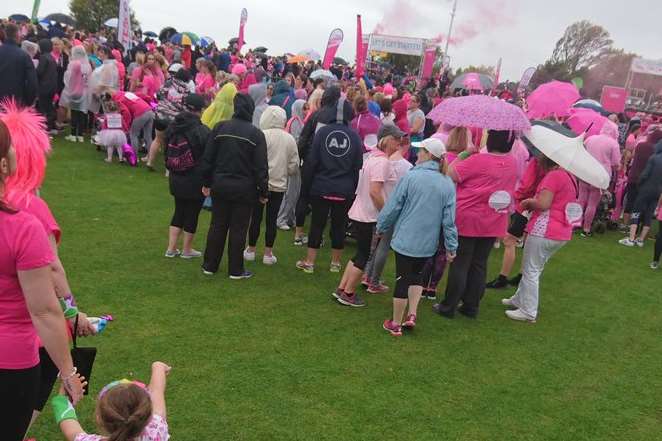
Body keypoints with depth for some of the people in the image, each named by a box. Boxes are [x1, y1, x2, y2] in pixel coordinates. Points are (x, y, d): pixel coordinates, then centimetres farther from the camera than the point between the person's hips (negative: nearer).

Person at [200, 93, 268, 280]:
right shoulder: (256, 134, -10)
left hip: (220, 185, 3)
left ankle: (210, 265, 23)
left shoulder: (220, 128, -2)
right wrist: (263, 192, -1)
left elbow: (207, 158, 1)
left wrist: (207, 183, 11)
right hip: (244, 188, -3)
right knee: (238, 229, 6)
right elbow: (261, 167, -10)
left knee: (217, 226, 13)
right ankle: (235, 270, 14)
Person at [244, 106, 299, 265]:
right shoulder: (290, 139, -2)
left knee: (256, 217, 10)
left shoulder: (262, 135, -13)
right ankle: (268, 253, 15)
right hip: (279, 185, 3)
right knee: (272, 219, 10)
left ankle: (251, 250, 21)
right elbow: (294, 167, 1)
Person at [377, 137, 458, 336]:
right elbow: (449, 219, -1)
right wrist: (451, 246, 6)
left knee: (402, 279, 7)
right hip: (428, 243, 3)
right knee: (416, 275, 24)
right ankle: (412, 315, 15)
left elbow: (393, 206, -8)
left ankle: (396, 324, 17)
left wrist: (381, 227, 7)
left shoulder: (411, 177, -13)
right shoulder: (448, 184, -3)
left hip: (405, 239, -3)